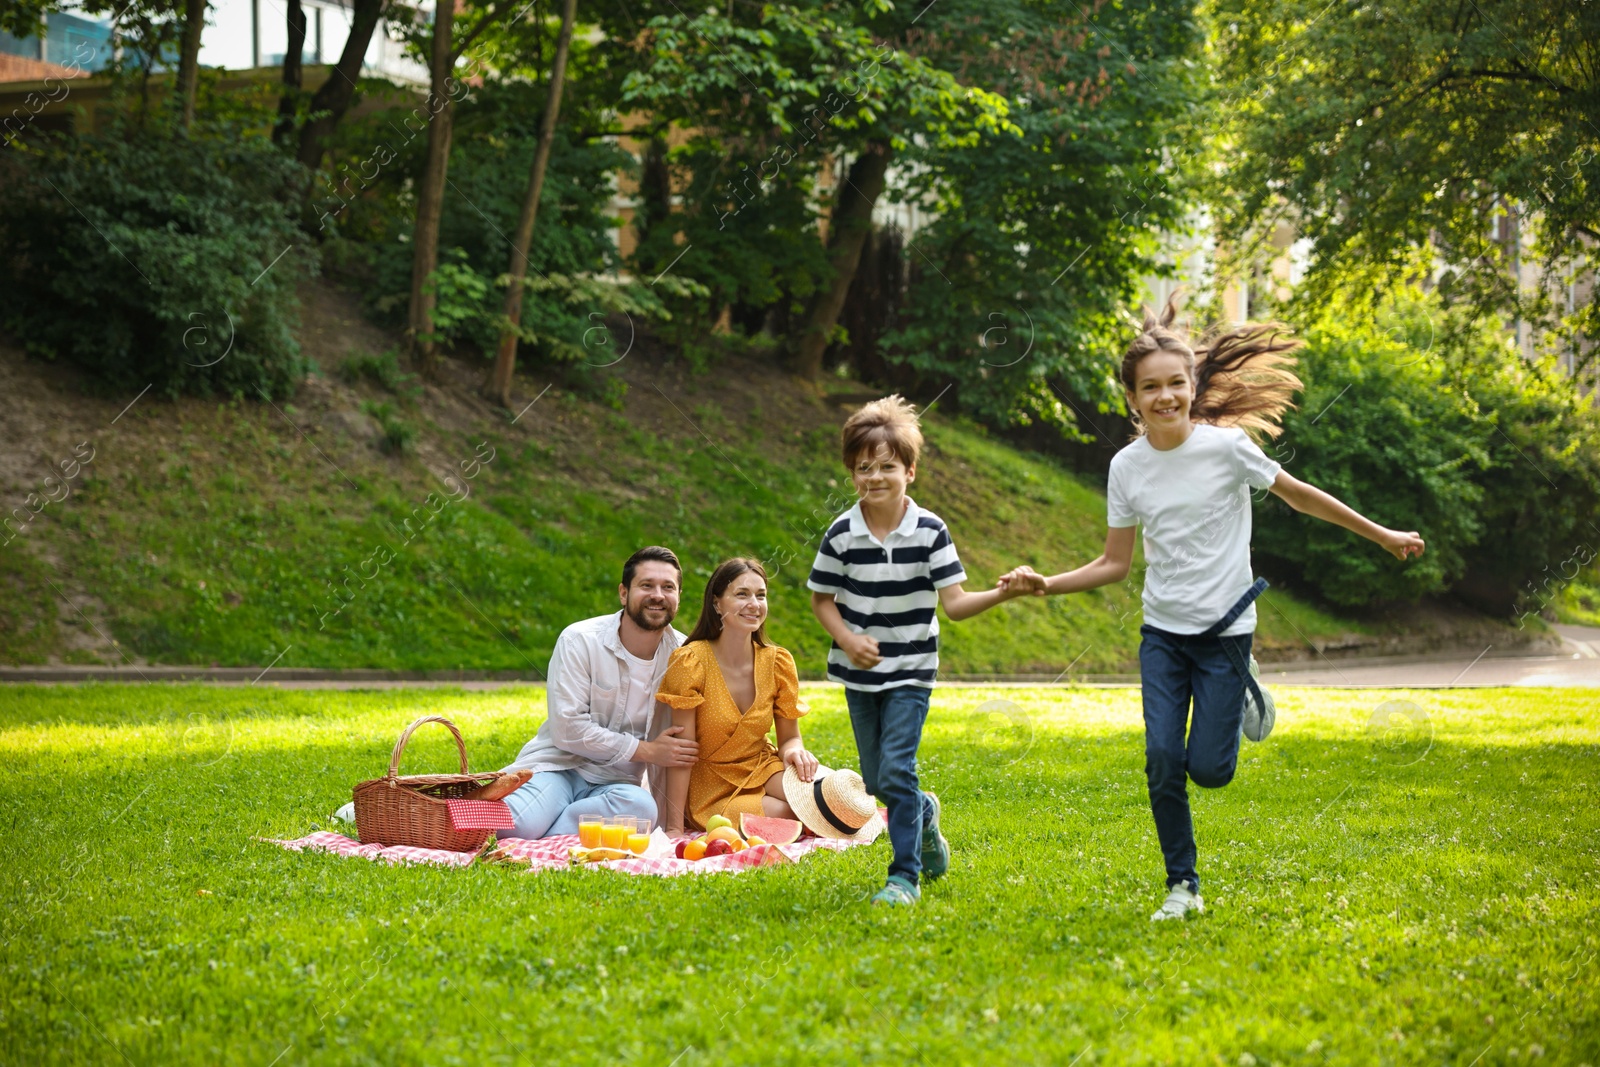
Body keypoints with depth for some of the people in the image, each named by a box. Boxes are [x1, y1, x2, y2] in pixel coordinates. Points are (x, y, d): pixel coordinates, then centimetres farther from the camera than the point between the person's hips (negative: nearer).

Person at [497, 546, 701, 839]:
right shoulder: (579, 640, -8)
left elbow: (679, 744, 4)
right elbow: (567, 729, -14)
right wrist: (646, 750, -15)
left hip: (614, 782, 3)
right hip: (558, 766, -3)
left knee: (641, 806, -35)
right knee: (517, 825, -35)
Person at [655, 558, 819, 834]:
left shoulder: (777, 661, -2)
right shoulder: (691, 662, -15)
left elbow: (789, 738, 5)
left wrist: (795, 750, -21)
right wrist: (674, 828, -18)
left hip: (763, 770, 4)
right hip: (712, 788, -4)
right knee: (786, 815, -32)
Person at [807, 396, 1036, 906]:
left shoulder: (930, 531, -12)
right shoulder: (842, 534, -8)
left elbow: (954, 604, -12)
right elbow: (821, 598, 1)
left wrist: (1001, 594, -29)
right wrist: (848, 640, -15)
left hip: (910, 672, -3)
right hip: (859, 672, 3)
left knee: (897, 769, -15)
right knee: (876, 779, 12)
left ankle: (906, 876, -4)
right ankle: (924, 813, 44)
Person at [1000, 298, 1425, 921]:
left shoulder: (1227, 445, -11)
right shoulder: (1127, 466, -2)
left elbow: (1299, 496, 3)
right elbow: (1115, 564, 5)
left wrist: (1381, 536, 9)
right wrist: (1046, 584, -9)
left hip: (1225, 630, -2)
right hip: (1162, 634, 3)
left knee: (1208, 769, -7)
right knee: (1162, 759, -11)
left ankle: (1238, 701, 26)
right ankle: (1182, 886, 7)